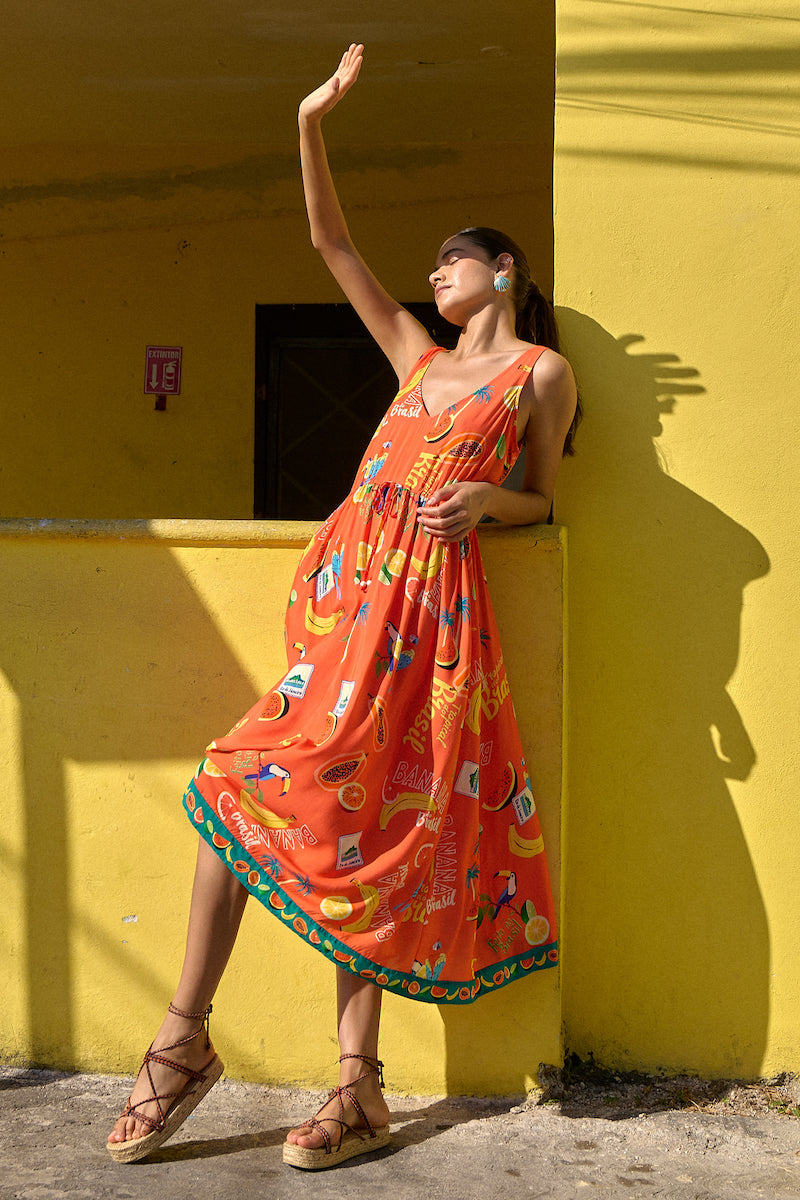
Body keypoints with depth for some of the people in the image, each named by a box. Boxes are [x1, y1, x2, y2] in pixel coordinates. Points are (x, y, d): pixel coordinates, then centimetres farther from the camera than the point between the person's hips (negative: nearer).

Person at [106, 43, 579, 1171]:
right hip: (348, 578, 5)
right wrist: (314, 126, 11)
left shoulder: (542, 374, 10)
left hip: (433, 595, -5)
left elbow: (542, 499, 12)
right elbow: (332, 244, 20)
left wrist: (487, 499, -9)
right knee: (246, 780, -9)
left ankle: (359, 1087, 1)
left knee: (371, 813, -8)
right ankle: (186, 1032, -2)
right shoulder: (421, 356, 23)